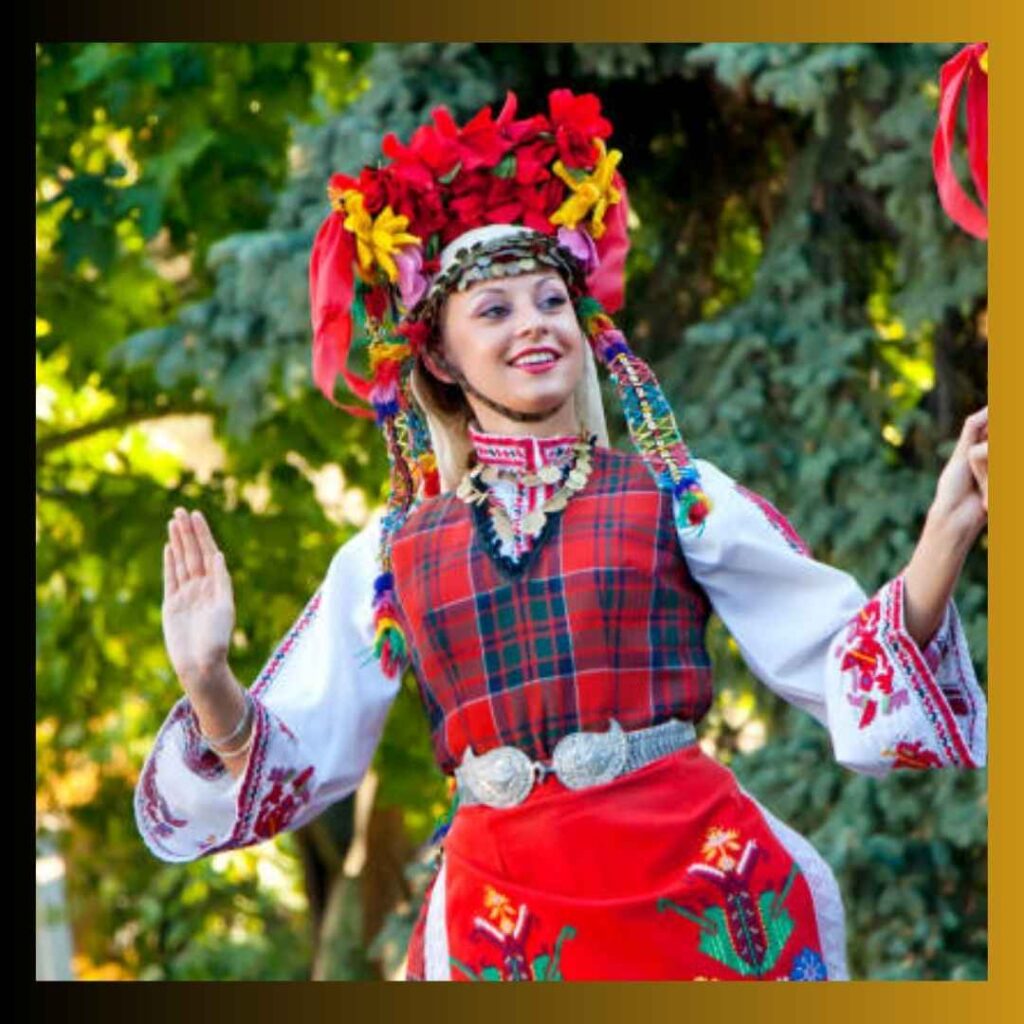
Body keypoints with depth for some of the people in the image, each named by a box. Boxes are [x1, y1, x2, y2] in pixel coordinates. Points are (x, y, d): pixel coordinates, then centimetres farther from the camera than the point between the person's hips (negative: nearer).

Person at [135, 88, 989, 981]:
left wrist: (943, 541, -13)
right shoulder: (388, 554, 7)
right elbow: (297, 759, 9)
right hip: (503, 911, 1)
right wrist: (211, 688, -10)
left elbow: (844, 661, 2)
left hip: (697, 888, -1)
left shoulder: (680, 497, 4)